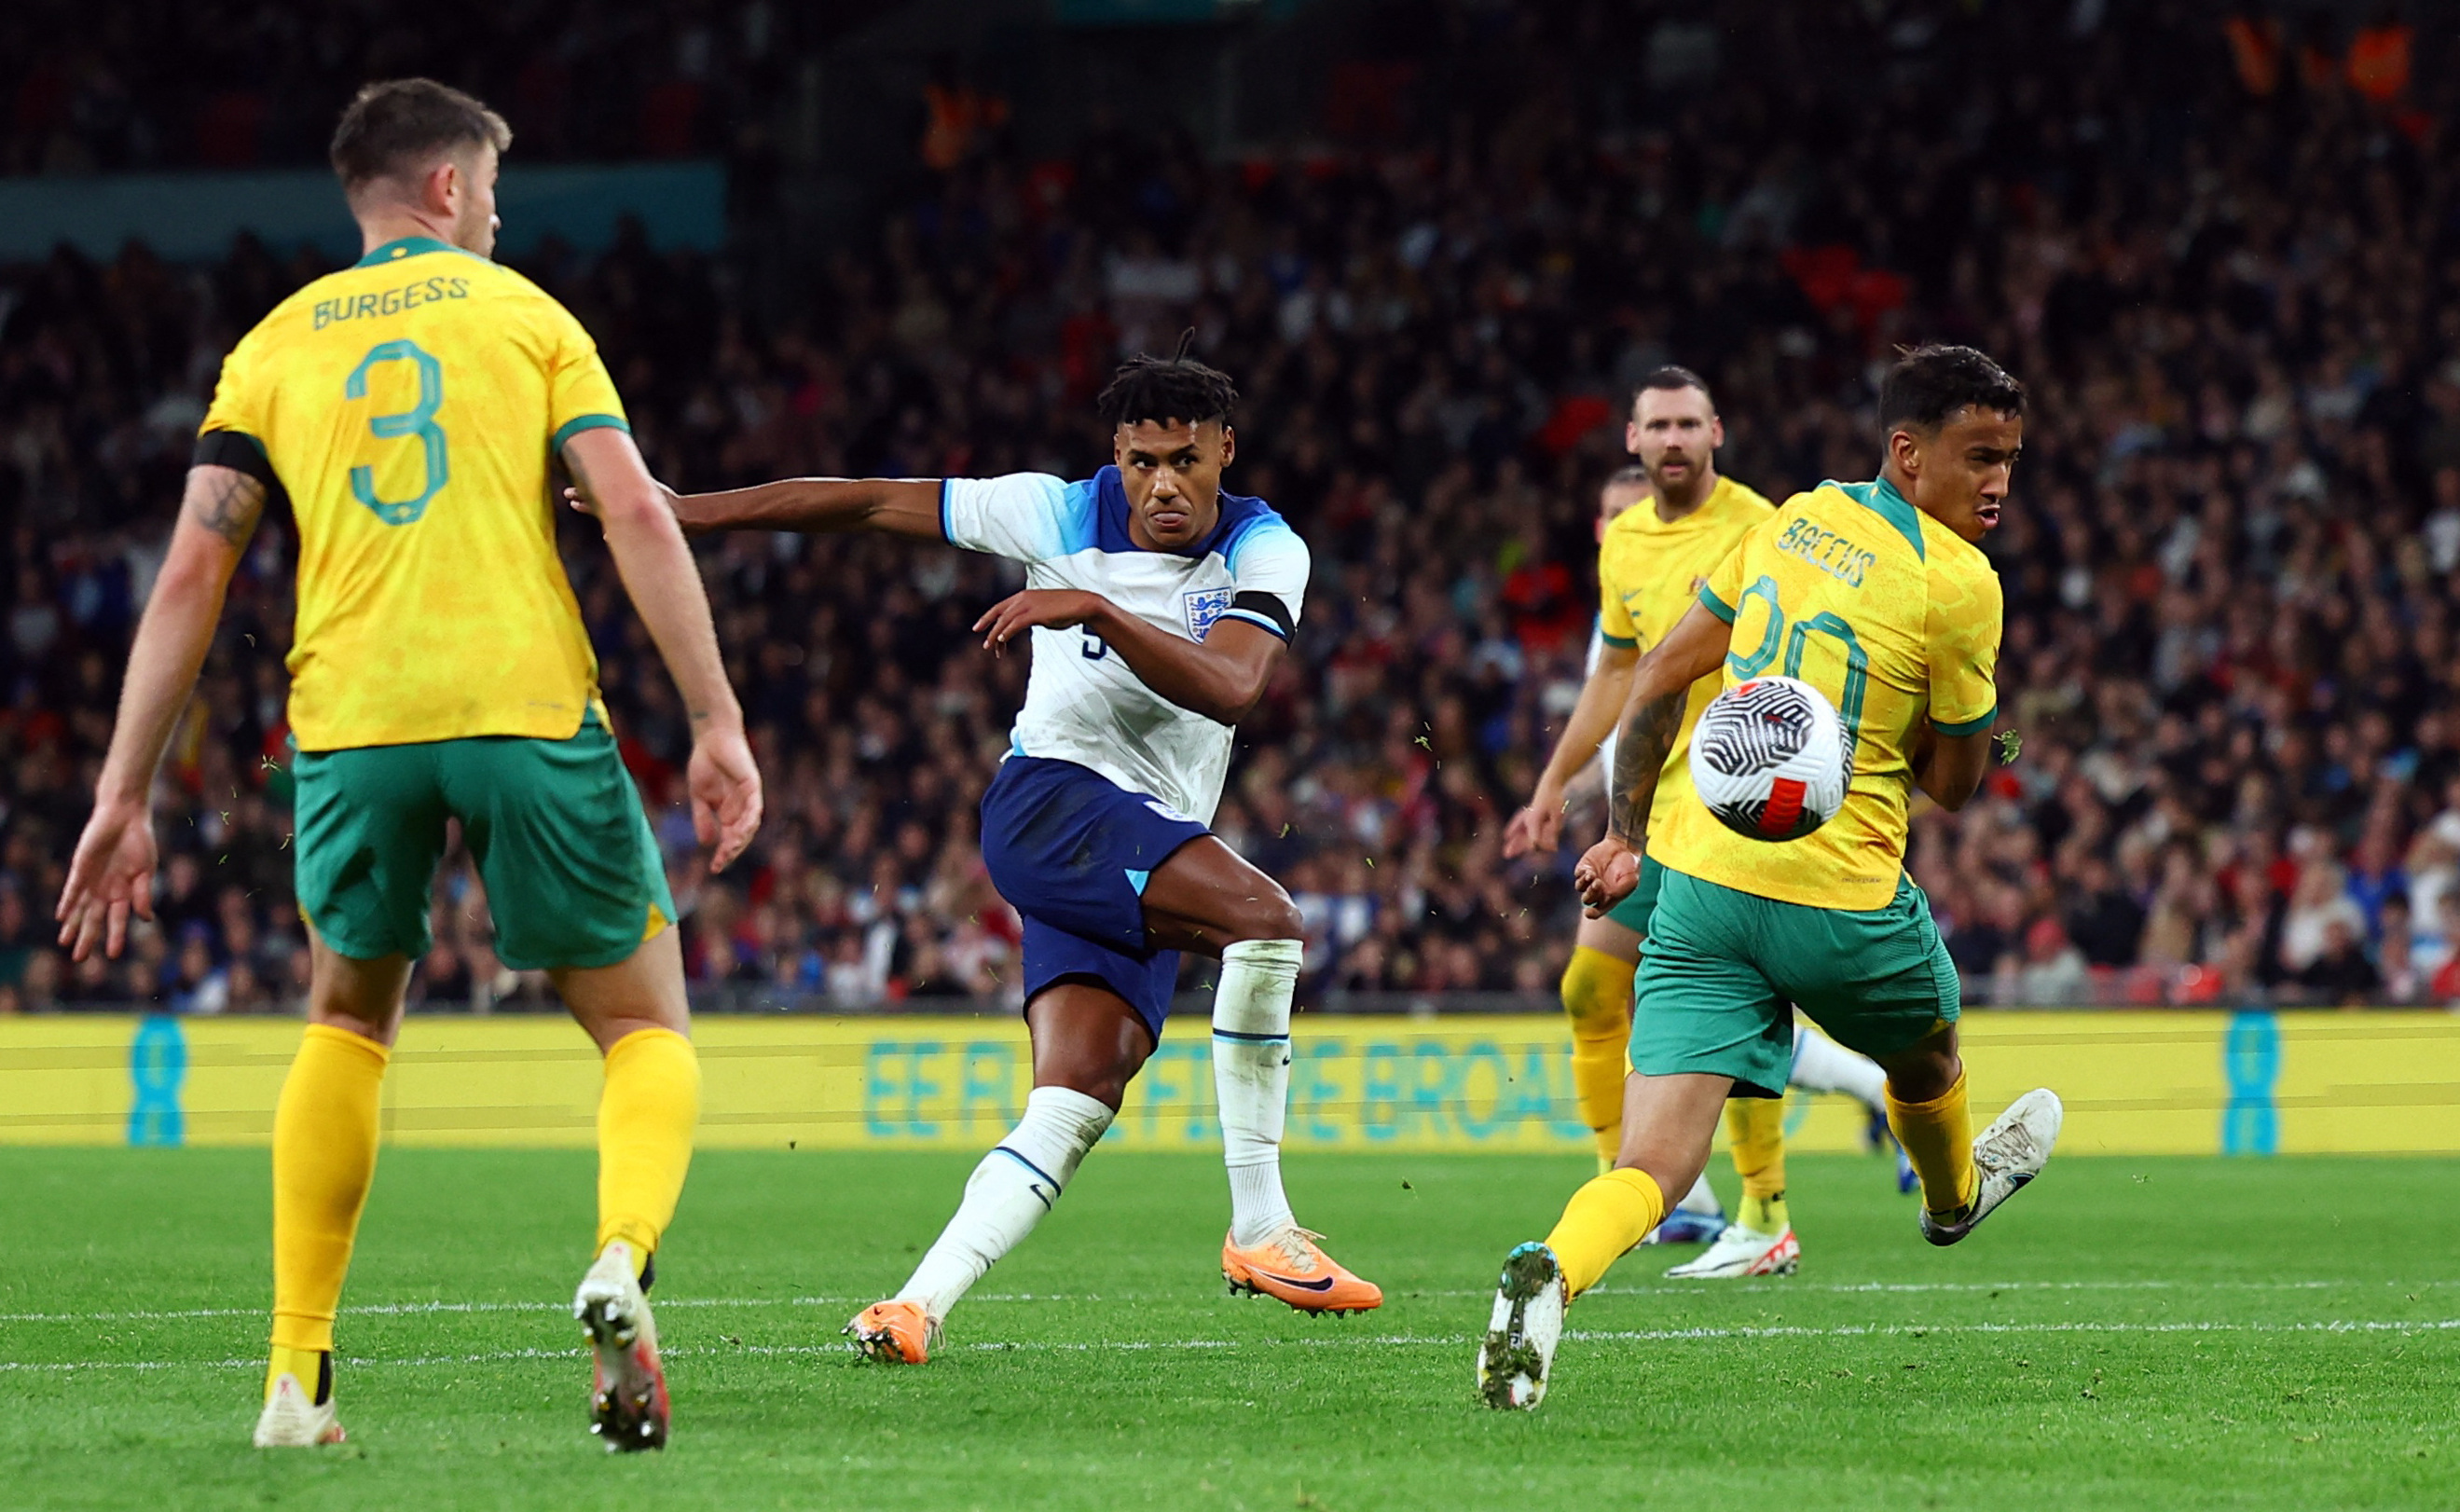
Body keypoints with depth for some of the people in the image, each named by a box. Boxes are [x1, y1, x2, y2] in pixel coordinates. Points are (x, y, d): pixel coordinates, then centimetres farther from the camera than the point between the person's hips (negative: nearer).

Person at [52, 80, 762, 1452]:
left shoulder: (276, 347, 17)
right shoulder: (526, 315, 12)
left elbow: (192, 577, 9)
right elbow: (639, 517, -1)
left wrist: (126, 797, 9)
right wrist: (719, 722, -2)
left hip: (352, 721, 2)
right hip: (530, 710, -2)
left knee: (349, 1022, 25)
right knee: (646, 1028, 10)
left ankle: (298, 1376, 16)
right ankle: (625, 1256, -22)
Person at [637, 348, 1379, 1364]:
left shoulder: (1266, 553, -1)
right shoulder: (1059, 515, -2)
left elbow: (1229, 688, -20)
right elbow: (871, 504, 6)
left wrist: (1099, 611, -32)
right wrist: (674, 511, 8)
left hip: (1154, 855, 4)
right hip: (1051, 797, -4)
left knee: (1074, 1103, -13)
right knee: (1266, 919, -27)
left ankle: (921, 1302, -18)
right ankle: (1260, 1230, -23)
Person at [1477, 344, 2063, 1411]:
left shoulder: (1795, 521, 9)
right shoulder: (1957, 582, -11)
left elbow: (1657, 679, 13)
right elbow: (1951, 785, -1)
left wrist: (1623, 833, 21)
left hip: (1697, 881, 4)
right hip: (1838, 897, -4)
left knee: (1650, 1174, -6)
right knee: (1925, 1053, 33)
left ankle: (1550, 1271, -36)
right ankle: (1954, 1195, 61)